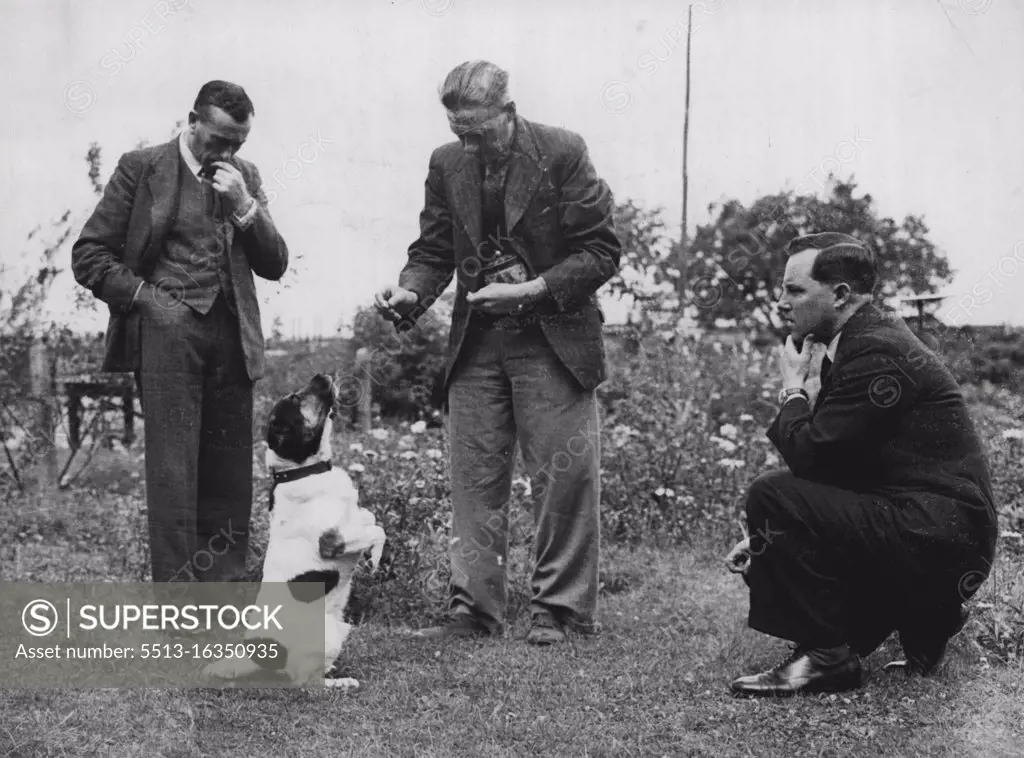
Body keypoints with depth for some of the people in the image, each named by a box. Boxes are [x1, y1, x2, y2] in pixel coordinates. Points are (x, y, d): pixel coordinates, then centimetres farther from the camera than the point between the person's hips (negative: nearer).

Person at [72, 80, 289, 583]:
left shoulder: (245, 177, 15)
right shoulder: (141, 168, 3)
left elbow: (275, 265, 10)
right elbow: (89, 256, 2)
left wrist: (244, 205, -3)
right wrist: (145, 296, -9)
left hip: (231, 335, 4)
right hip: (167, 330, -4)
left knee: (230, 477, 3)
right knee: (172, 468, -8)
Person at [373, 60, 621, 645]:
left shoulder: (562, 152, -8)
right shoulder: (447, 164, 5)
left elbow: (601, 250, -8)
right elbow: (433, 252, 11)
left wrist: (533, 289, -18)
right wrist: (411, 293, -10)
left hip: (553, 339, -4)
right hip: (476, 344, 4)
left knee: (566, 475, -1)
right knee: (475, 479, 4)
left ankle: (561, 610, 10)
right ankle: (475, 610, 10)